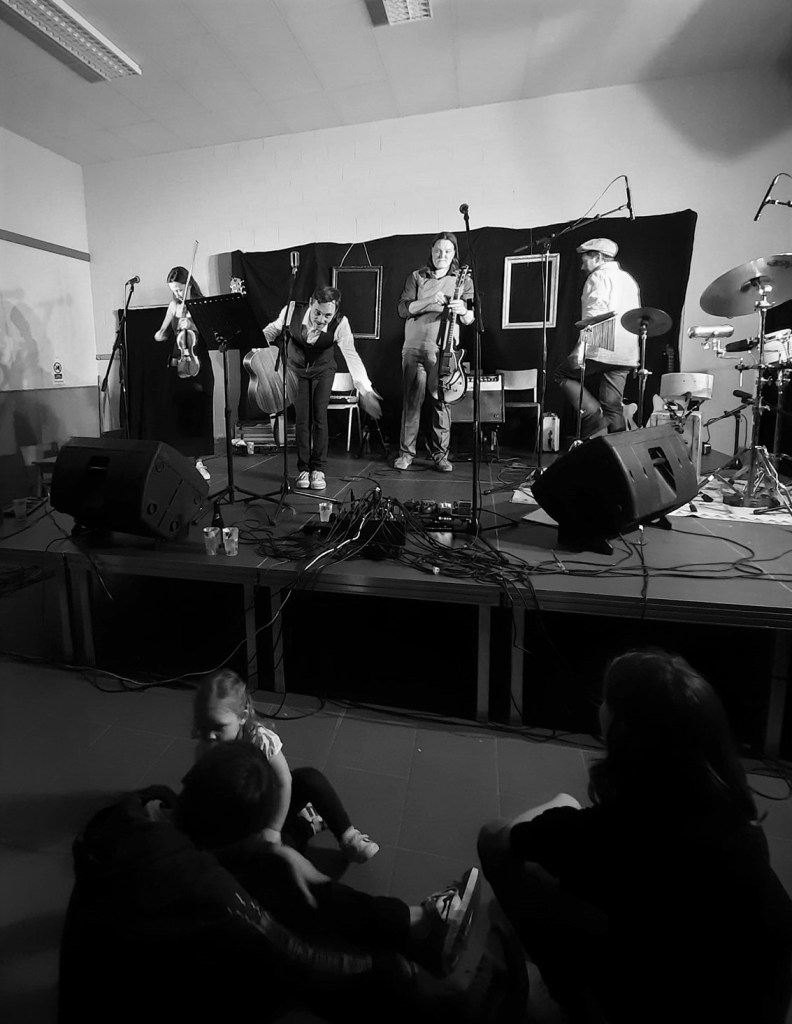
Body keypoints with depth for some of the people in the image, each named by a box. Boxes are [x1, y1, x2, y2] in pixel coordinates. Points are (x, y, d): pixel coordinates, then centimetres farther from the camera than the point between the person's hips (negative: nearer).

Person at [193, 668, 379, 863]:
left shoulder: (262, 739, -30)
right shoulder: (205, 752, -21)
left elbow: (283, 783, -24)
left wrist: (273, 829, -19)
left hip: (271, 799, -3)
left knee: (311, 778, -30)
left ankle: (348, 837, -13)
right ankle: (300, 824, -4)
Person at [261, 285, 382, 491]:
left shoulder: (340, 324, -30)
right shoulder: (292, 310, -27)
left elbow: (352, 356, -39)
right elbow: (272, 330, -8)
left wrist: (365, 390, -49)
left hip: (323, 371, -1)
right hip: (297, 369, 1)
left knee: (319, 416, -8)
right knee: (302, 417, -5)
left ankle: (318, 469, 6)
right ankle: (303, 469, 9)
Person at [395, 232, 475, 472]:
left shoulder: (463, 280, 11)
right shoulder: (416, 277, 12)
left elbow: (470, 318, 4)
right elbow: (403, 309, 0)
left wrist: (463, 311, -20)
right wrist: (431, 301, -14)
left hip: (444, 350, 0)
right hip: (414, 348, 1)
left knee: (441, 402, -2)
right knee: (411, 401, 0)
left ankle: (440, 455, 6)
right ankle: (406, 452, 7)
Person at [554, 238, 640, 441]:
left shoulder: (599, 276, -2)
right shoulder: (629, 279, 25)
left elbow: (595, 314, -17)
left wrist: (581, 348, -19)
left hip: (602, 349, -8)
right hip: (627, 354, 8)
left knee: (563, 375, 6)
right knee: (613, 405, 8)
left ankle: (594, 420, -8)